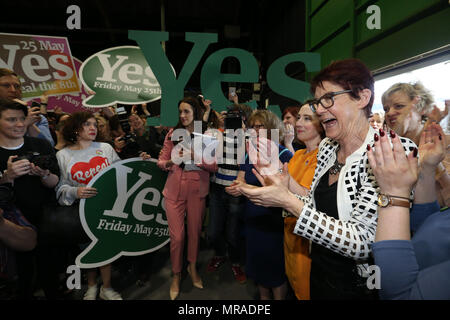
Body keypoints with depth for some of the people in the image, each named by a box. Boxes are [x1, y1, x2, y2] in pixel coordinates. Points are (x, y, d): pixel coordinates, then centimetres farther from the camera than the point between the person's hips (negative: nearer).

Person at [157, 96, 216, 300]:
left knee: (194, 231, 13)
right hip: (174, 189, 0)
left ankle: (192, 267, 38)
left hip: (197, 189, 0)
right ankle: (176, 274, 26)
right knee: (176, 235, 3)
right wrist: (167, 163, -16)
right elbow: (162, 159, 6)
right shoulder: (173, 133, 4)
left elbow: (214, 166, -4)